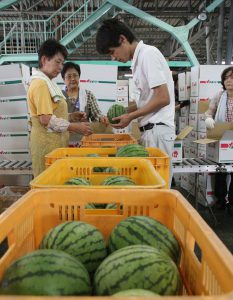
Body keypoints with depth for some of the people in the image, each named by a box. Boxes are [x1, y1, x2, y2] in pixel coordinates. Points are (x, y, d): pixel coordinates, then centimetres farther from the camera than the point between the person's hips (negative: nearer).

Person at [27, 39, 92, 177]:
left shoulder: (47, 83, 15)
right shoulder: (41, 83, -14)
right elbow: (46, 120, -20)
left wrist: (71, 116, 7)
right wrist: (76, 127, -16)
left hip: (54, 142, 9)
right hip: (47, 144, -9)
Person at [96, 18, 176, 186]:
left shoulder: (148, 53, -10)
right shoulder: (139, 58, 17)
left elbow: (163, 98, -16)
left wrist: (131, 117, -10)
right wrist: (122, 112, 10)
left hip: (157, 129, -9)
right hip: (150, 130, 9)